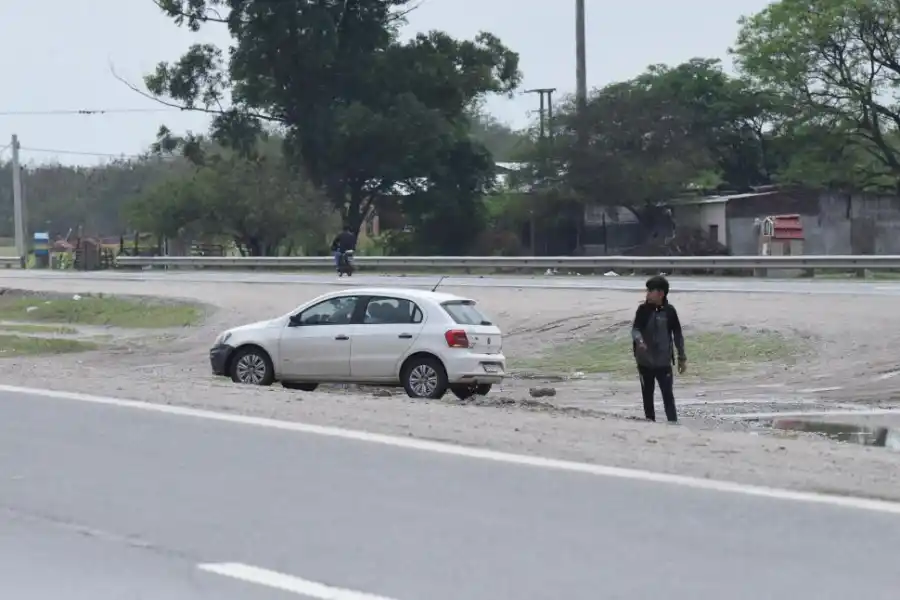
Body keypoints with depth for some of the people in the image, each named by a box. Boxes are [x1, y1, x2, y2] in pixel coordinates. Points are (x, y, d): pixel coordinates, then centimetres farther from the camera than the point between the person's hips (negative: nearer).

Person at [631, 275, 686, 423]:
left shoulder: (669, 311, -3)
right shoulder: (643, 310, -2)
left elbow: (678, 335, 4)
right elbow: (635, 329, -9)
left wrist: (682, 357, 6)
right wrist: (639, 340, -32)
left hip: (664, 361, -2)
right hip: (644, 361, 2)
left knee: (668, 394, -5)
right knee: (647, 393, 10)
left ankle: (673, 422, -4)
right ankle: (650, 421, 20)